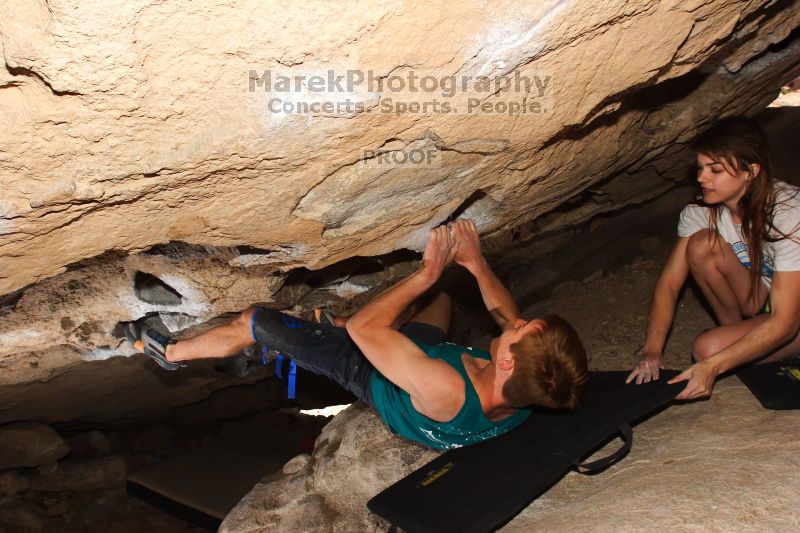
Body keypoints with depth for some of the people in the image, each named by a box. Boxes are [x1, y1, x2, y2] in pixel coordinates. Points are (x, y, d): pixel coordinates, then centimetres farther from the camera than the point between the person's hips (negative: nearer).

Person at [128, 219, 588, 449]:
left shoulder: (446, 391, -51)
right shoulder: (528, 393, -31)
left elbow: (361, 327, -38)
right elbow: (510, 318, -8)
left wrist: (427, 273, -33)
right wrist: (477, 263, -12)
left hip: (371, 374, -5)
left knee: (254, 322, 1)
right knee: (439, 297, 34)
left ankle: (171, 353, 34)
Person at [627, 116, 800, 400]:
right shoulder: (701, 210, -14)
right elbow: (669, 281, -16)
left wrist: (713, 366, -41)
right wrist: (652, 349, -31)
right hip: (756, 301, 5)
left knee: (708, 348, -31)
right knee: (701, 245, -25)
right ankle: (738, 329, -4)